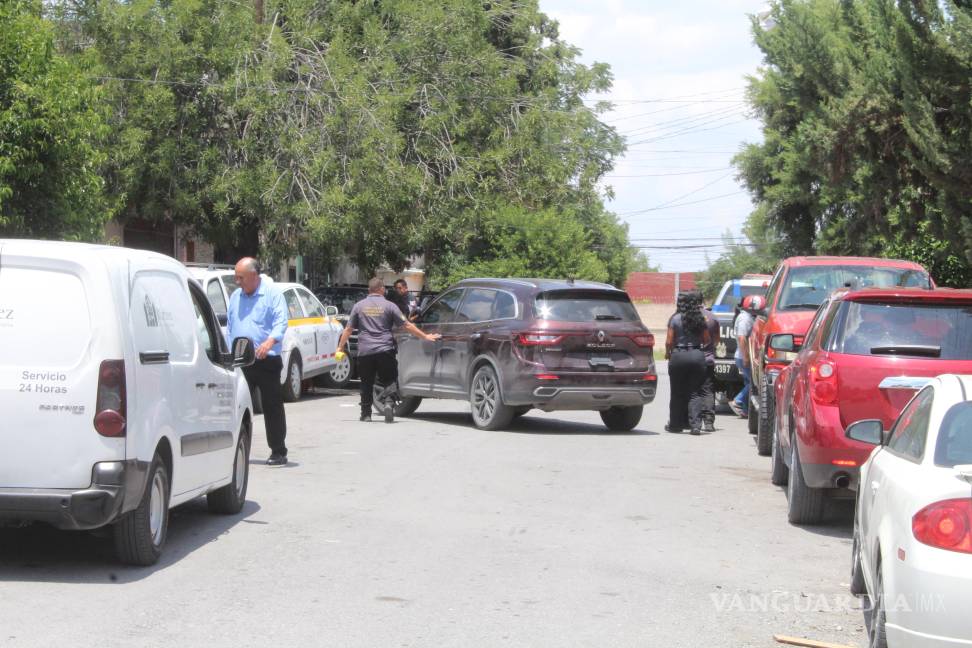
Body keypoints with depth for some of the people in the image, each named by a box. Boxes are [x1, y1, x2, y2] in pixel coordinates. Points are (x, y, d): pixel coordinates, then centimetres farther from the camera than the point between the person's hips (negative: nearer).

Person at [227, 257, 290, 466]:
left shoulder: (272, 293, -2)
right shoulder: (235, 297, 17)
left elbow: (281, 322, -14)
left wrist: (270, 341, -32)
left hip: (266, 361, -5)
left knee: (272, 407, -1)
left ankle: (278, 452, 5)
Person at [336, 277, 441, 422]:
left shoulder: (359, 306, 7)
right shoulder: (389, 306, 1)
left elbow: (348, 329, 9)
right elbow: (407, 325, 0)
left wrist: (340, 347, 20)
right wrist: (425, 337, 7)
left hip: (364, 352, 2)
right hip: (385, 350, -2)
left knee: (366, 383, 11)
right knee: (390, 381, 5)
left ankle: (366, 414, 12)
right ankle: (390, 405, -17)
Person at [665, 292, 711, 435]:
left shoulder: (675, 319, -6)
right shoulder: (700, 319, 1)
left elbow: (669, 341, -7)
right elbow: (706, 340, 5)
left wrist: (667, 353, 11)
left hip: (678, 355, -2)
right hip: (697, 355, 2)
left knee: (677, 393, 8)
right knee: (695, 393, 4)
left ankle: (676, 424, 14)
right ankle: (695, 425, -5)